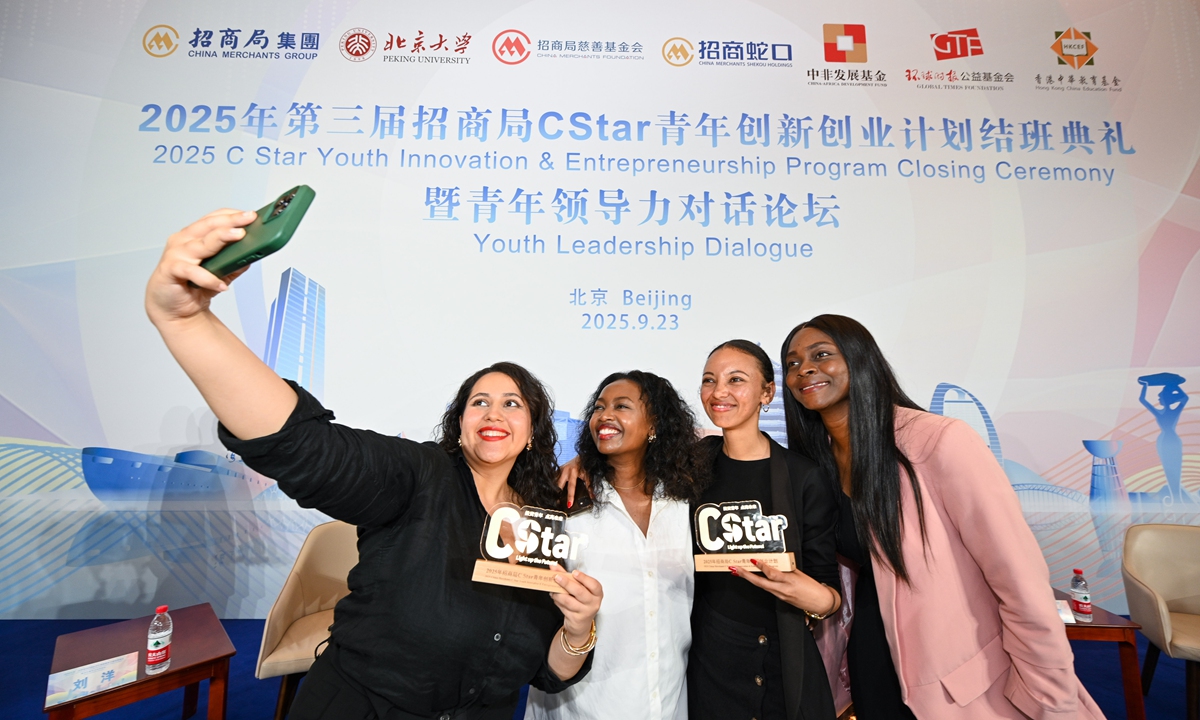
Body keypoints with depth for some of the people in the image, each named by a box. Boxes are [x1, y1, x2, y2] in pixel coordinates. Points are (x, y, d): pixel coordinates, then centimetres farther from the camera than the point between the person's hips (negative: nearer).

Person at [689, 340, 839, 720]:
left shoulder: (805, 477, -12)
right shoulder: (696, 460, -5)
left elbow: (827, 585, -5)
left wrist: (819, 599, -27)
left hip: (785, 670, -2)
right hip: (707, 663, 2)